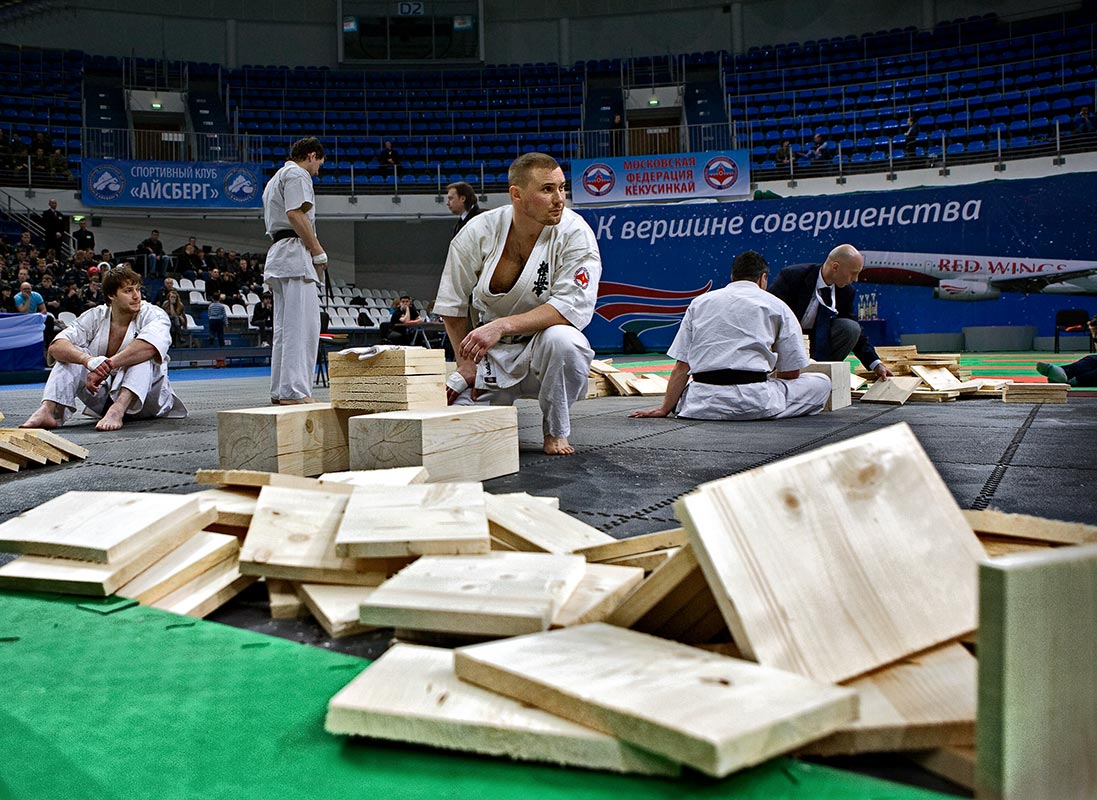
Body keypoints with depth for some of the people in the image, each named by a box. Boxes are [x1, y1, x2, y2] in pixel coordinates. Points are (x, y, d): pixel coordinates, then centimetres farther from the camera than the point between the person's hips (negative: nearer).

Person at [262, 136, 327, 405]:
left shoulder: (275, 180, 28)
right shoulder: (297, 174, -3)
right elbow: (296, 214, -16)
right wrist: (318, 251, -11)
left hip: (277, 256, 11)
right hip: (296, 254, -10)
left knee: (284, 327, 11)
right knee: (302, 325, -13)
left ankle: (280, 390, 13)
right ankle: (294, 390, -17)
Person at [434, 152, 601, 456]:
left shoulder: (574, 232, -16)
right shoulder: (478, 232, -9)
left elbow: (572, 307, -25)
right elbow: (452, 305, 3)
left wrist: (502, 326, -33)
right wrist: (466, 363, 1)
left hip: (544, 348, -2)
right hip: (492, 353, 2)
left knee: (562, 339, -37)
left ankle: (555, 432, -10)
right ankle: (501, 400, 24)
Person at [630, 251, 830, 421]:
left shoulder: (699, 302, 16)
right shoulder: (777, 306, 9)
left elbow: (681, 367, 12)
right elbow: (790, 372, 11)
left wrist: (664, 409, 16)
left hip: (703, 404, 4)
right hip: (754, 402, -4)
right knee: (822, 383, 13)